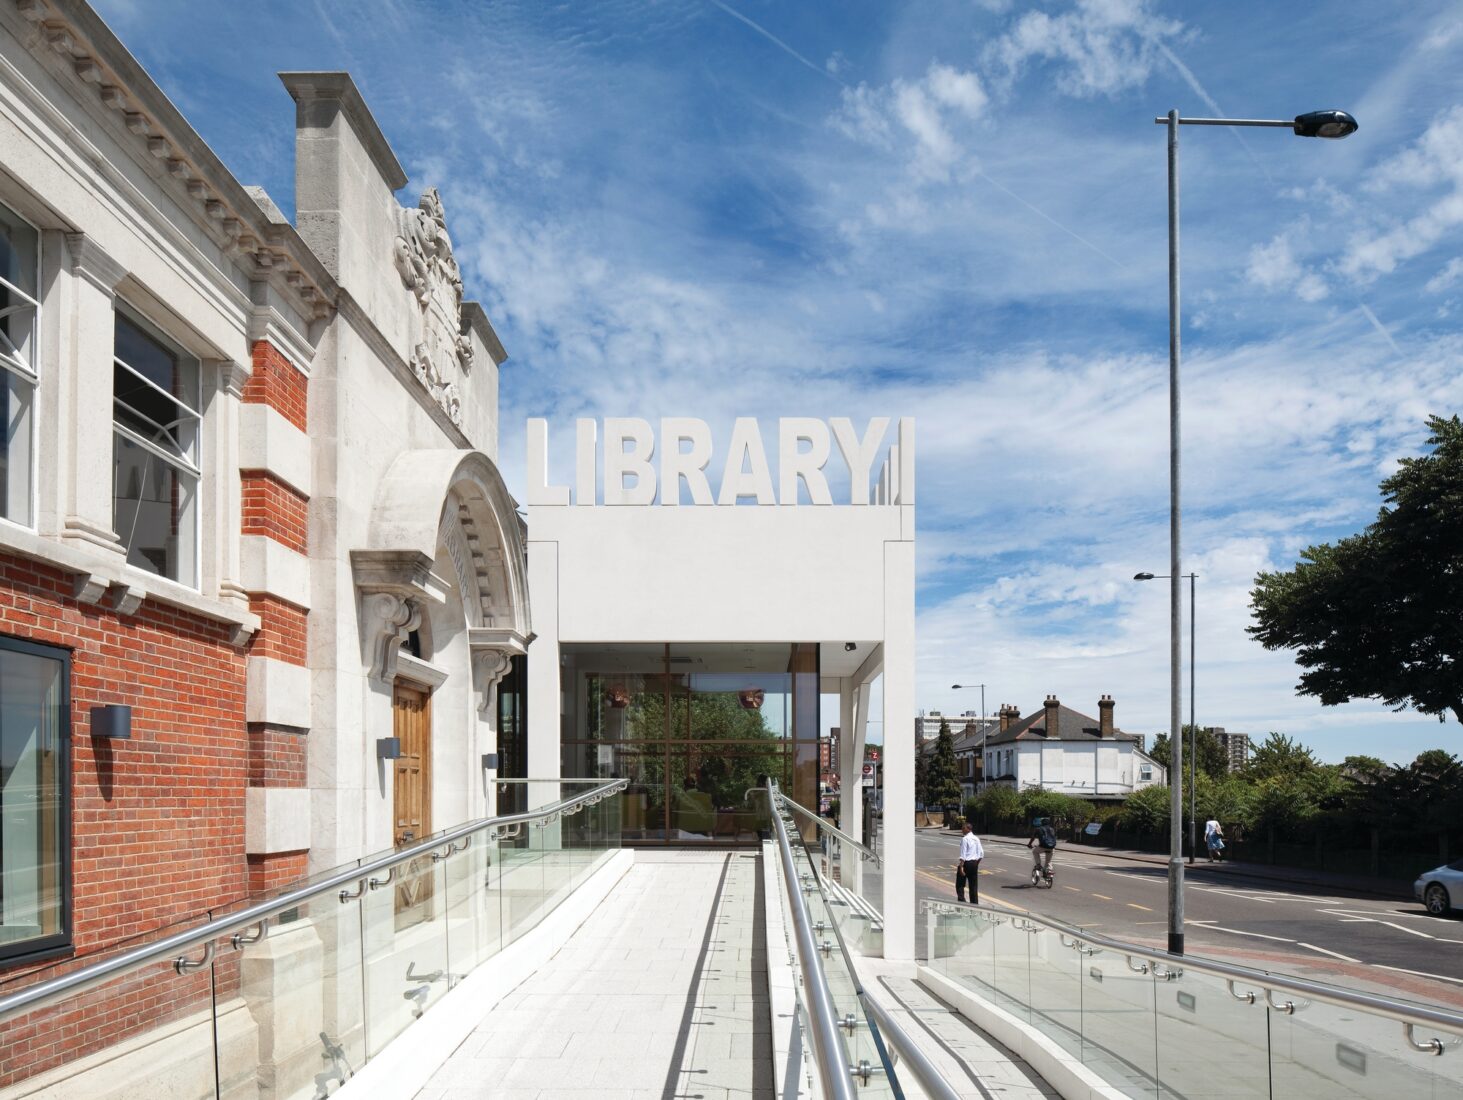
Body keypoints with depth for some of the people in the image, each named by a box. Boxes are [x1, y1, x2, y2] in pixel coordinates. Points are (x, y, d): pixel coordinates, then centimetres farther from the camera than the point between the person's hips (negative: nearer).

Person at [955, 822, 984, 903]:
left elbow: (963, 854, -17)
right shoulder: (976, 839, 8)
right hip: (974, 863, 7)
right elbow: (981, 853, 10)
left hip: (966, 863, -7)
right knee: (974, 885, 12)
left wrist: (961, 866, -18)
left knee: (960, 884, 3)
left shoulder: (965, 839, -13)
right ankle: (975, 903, 12)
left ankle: (962, 901, -7)